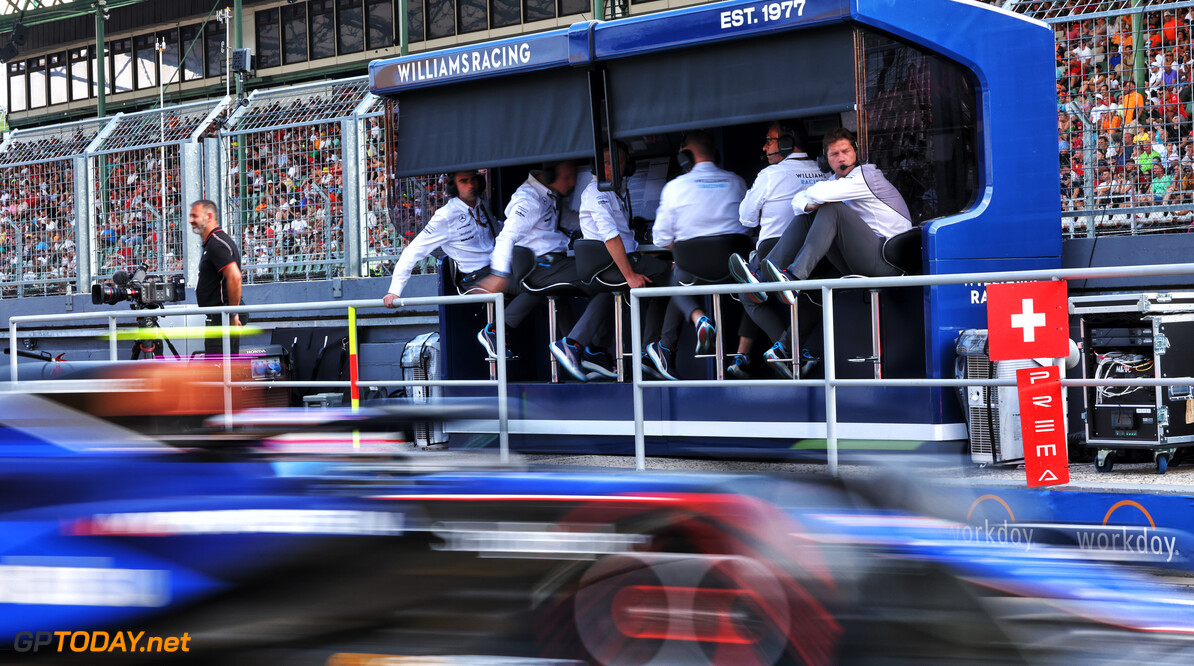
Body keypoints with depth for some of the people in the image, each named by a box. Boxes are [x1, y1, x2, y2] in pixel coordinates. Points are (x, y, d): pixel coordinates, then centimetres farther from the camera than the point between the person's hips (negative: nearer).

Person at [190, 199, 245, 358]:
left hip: (221, 316, -11)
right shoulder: (211, 242, 20)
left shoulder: (217, 243, -15)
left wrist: (233, 313, -22)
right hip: (217, 316, 11)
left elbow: (234, 277, -27)